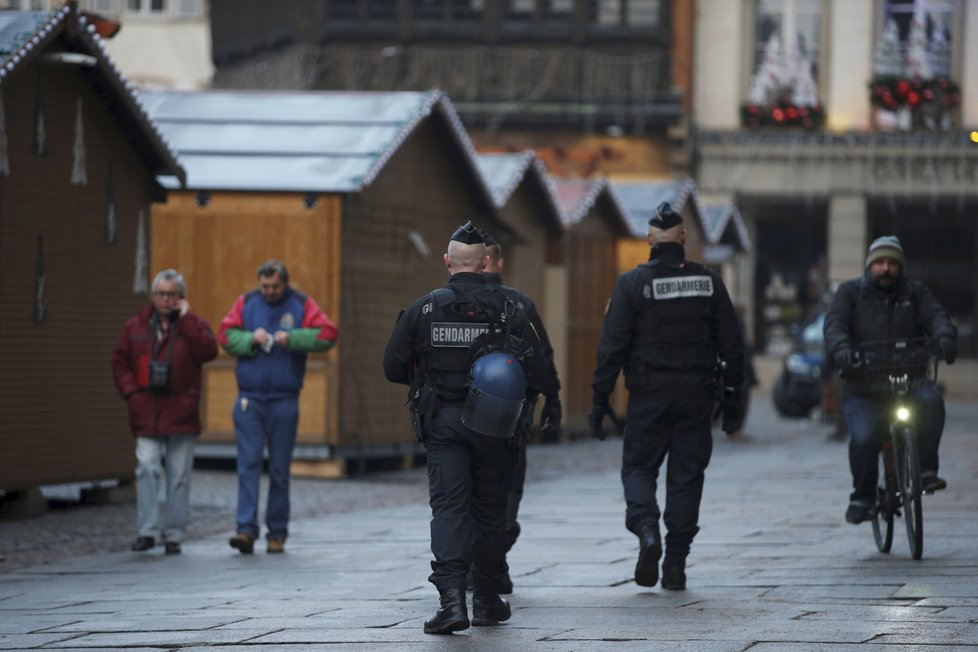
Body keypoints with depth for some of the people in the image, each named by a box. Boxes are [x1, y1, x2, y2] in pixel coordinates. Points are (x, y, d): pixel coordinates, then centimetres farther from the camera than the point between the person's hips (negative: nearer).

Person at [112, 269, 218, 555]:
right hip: (147, 412, 0)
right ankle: (148, 531, -9)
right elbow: (120, 362, 11)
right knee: (147, 469, -11)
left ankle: (174, 534, 9)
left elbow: (208, 351, -13)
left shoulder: (193, 324, 5)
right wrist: (131, 392, -3)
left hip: (181, 412, 0)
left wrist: (186, 320, -12)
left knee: (179, 475, 3)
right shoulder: (135, 326, 9)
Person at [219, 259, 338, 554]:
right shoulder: (246, 303, 7)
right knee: (248, 464, -8)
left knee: (279, 470, 4)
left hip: (284, 400, -1)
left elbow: (328, 334, -7)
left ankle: (277, 533, 10)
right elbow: (225, 335, 3)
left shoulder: (301, 305, 3)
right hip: (249, 399, 1)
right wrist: (251, 339, -15)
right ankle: (246, 530, -12)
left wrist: (292, 338, -19)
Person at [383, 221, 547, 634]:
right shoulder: (507, 310, -3)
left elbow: (393, 368, 0)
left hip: (441, 422, -1)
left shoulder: (422, 310, -3)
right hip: (491, 426, 1)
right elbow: (533, 373, -5)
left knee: (448, 507, -3)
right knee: (490, 511, 13)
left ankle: (452, 598, -21)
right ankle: (487, 602, 20)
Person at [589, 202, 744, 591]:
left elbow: (612, 346, -7)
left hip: (649, 397, -2)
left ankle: (646, 530, -17)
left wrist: (600, 399, -2)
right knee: (686, 476, 7)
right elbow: (731, 344, 6)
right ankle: (676, 565, 6)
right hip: (697, 395, 2)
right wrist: (732, 396, 13)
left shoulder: (632, 283, -5)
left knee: (638, 467, 11)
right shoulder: (708, 281, 3)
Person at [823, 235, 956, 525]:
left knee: (930, 401, -32)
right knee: (863, 438, -25)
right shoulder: (850, 292, 10)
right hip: (862, 390, -1)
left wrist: (945, 336, -27)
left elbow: (935, 316, -2)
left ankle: (925, 470, -24)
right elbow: (834, 322, -6)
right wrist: (841, 348, -29)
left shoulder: (915, 292, 14)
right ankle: (862, 497, -2)